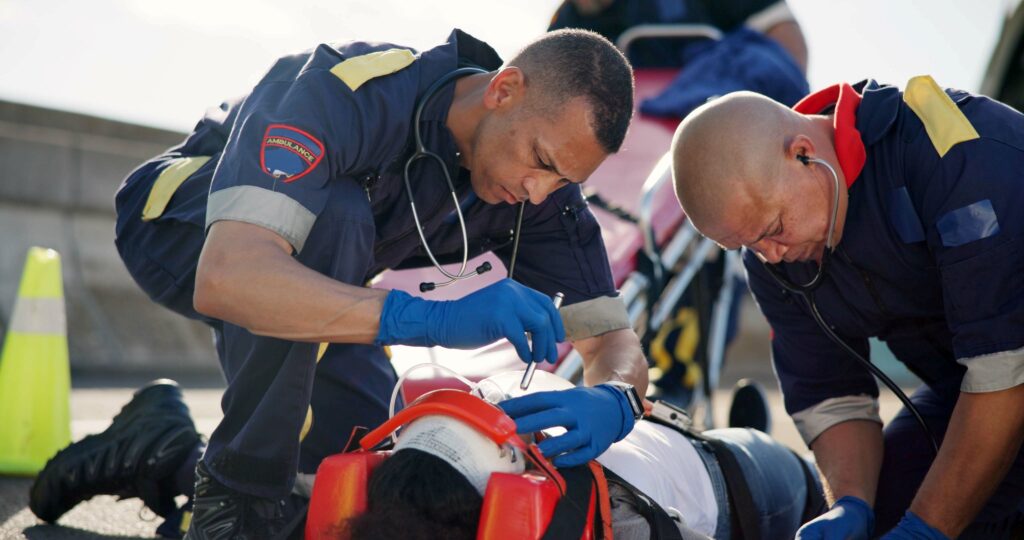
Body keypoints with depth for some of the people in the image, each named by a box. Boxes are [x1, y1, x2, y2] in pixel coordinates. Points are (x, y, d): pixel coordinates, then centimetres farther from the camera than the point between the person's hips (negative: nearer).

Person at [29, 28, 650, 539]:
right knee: (334, 213, -38)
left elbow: (614, 339, -16)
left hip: (318, 298, 7)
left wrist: (610, 401, -42)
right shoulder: (349, 91, -39)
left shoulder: (543, 184, -19)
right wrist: (433, 318, -64)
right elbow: (226, 278, -53)